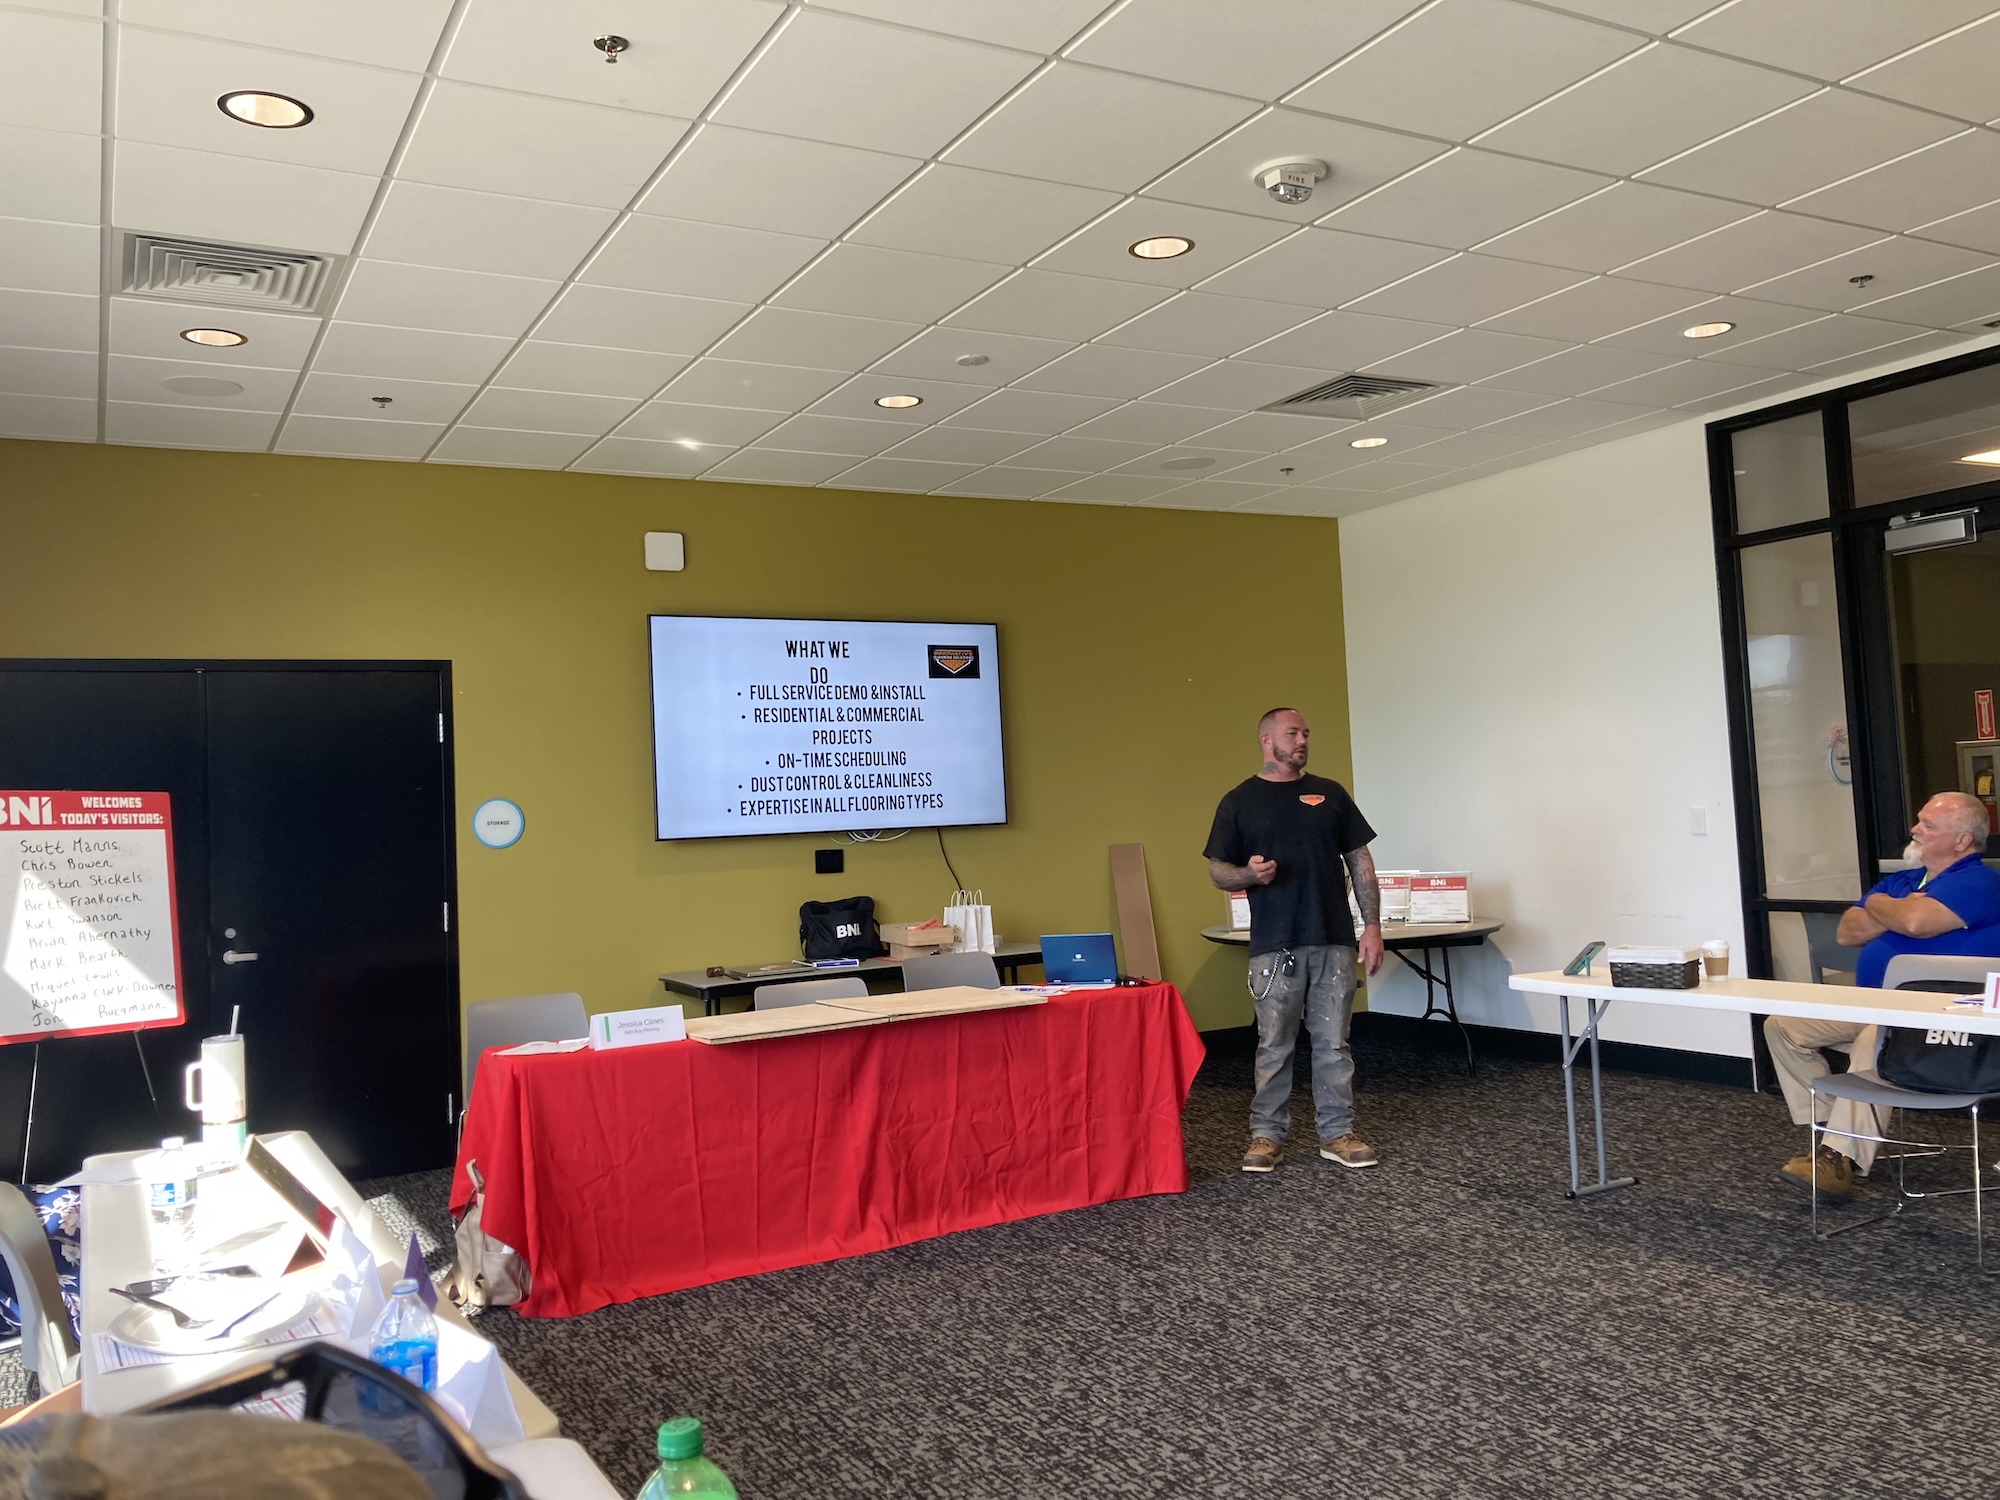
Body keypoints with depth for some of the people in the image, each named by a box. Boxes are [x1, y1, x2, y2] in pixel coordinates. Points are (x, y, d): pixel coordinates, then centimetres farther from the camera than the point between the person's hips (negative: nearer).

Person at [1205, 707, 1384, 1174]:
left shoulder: (1330, 794, 10)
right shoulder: (1239, 802, 4)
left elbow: (1360, 862, 9)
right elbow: (1218, 870, 4)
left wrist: (1372, 925, 1)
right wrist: (1249, 874, -17)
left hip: (1334, 942, 2)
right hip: (1274, 946, -2)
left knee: (1333, 1043, 7)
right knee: (1274, 1045, 4)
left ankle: (1337, 1133, 17)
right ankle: (1266, 1134, 15)